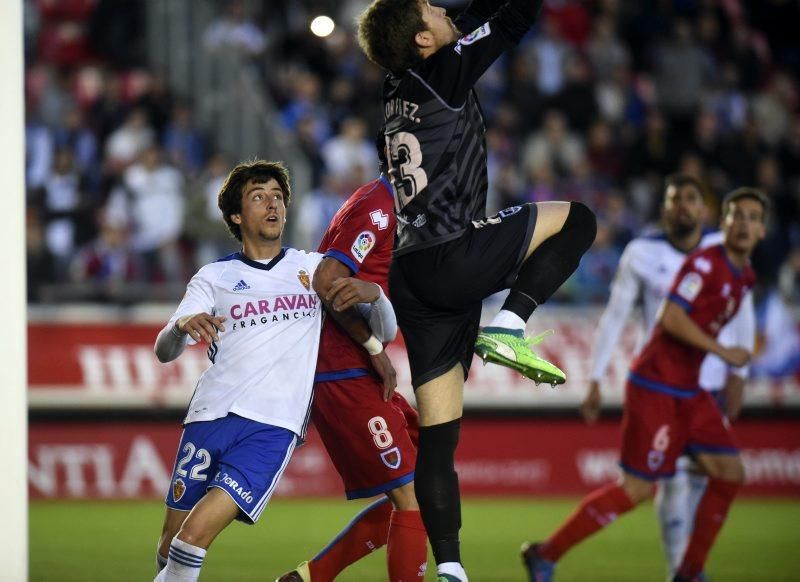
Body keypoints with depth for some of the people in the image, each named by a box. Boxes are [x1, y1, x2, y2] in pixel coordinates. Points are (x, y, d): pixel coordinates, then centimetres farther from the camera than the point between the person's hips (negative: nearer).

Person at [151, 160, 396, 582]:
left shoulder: (314, 268, 15)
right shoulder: (214, 277, 13)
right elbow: (164, 351, 2)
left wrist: (376, 346, -1)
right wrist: (182, 326, -21)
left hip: (272, 426, -2)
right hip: (211, 416, 2)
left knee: (197, 532, -19)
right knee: (170, 542, 1)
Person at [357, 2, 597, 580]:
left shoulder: (402, 88, 18)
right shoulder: (441, 73, -5)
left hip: (414, 282, 8)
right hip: (452, 260, -8)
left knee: (438, 439, 5)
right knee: (577, 219, 8)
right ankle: (508, 329, -4)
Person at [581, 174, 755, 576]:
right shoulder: (642, 254, -8)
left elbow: (743, 314, 5)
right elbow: (614, 318, -2)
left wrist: (738, 375, 0)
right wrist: (595, 382, -3)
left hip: (713, 382, 2)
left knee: (701, 475, 8)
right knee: (673, 477, -9)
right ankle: (678, 569, 1)